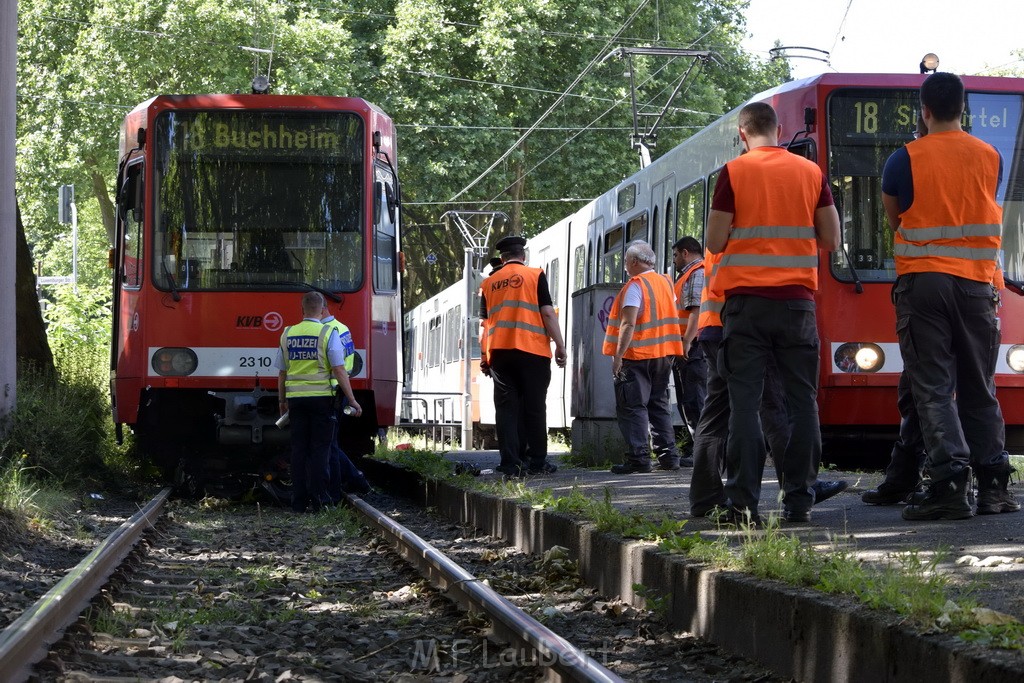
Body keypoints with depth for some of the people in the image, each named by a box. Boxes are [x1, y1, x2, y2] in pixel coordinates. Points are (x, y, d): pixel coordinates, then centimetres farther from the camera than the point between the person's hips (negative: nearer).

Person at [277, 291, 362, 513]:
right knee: (320, 449, 1)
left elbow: (282, 373, 12)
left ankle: (299, 501, 7)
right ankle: (318, 499, -1)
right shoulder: (328, 333, -6)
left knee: (299, 449, 7)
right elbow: (339, 370, -10)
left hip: (295, 398, 3)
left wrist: (283, 402, 23)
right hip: (321, 397, -3)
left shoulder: (287, 334, 7)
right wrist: (352, 400, -5)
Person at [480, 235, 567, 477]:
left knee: (506, 409, 2)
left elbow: (484, 322, 15)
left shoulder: (489, 283, 13)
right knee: (534, 408, 4)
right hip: (532, 351, -3)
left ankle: (511, 463, -4)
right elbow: (547, 312, -5)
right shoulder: (535, 276, 2)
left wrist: (485, 356, 20)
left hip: (499, 353, 3)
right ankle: (537, 463, 6)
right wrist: (560, 345, 0)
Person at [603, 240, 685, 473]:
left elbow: (628, 323, -19)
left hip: (637, 356, -8)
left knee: (632, 406, -4)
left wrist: (618, 355, -18)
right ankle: (668, 455, 10)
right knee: (659, 404, 15)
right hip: (664, 354, 8)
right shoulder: (665, 283, 12)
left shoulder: (635, 285, -12)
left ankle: (639, 458, -11)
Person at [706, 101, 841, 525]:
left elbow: (715, 243, -4)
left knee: (745, 401, -1)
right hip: (797, 298, 2)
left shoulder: (734, 173, -2)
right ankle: (799, 500, 4)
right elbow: (831, 240, 8)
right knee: (802, 399, 6)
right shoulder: (811, 172, 6)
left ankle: (744, 502, -7)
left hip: (747, 299, -2)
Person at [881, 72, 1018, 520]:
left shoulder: (904, 160, -3)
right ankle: (994, 485, 9)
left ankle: (950, 483, -15)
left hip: (922, 280, -3)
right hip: (976, 281, 3)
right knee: (979, 387, 12)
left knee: (933, 388, -4)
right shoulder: (990, 158, 6)